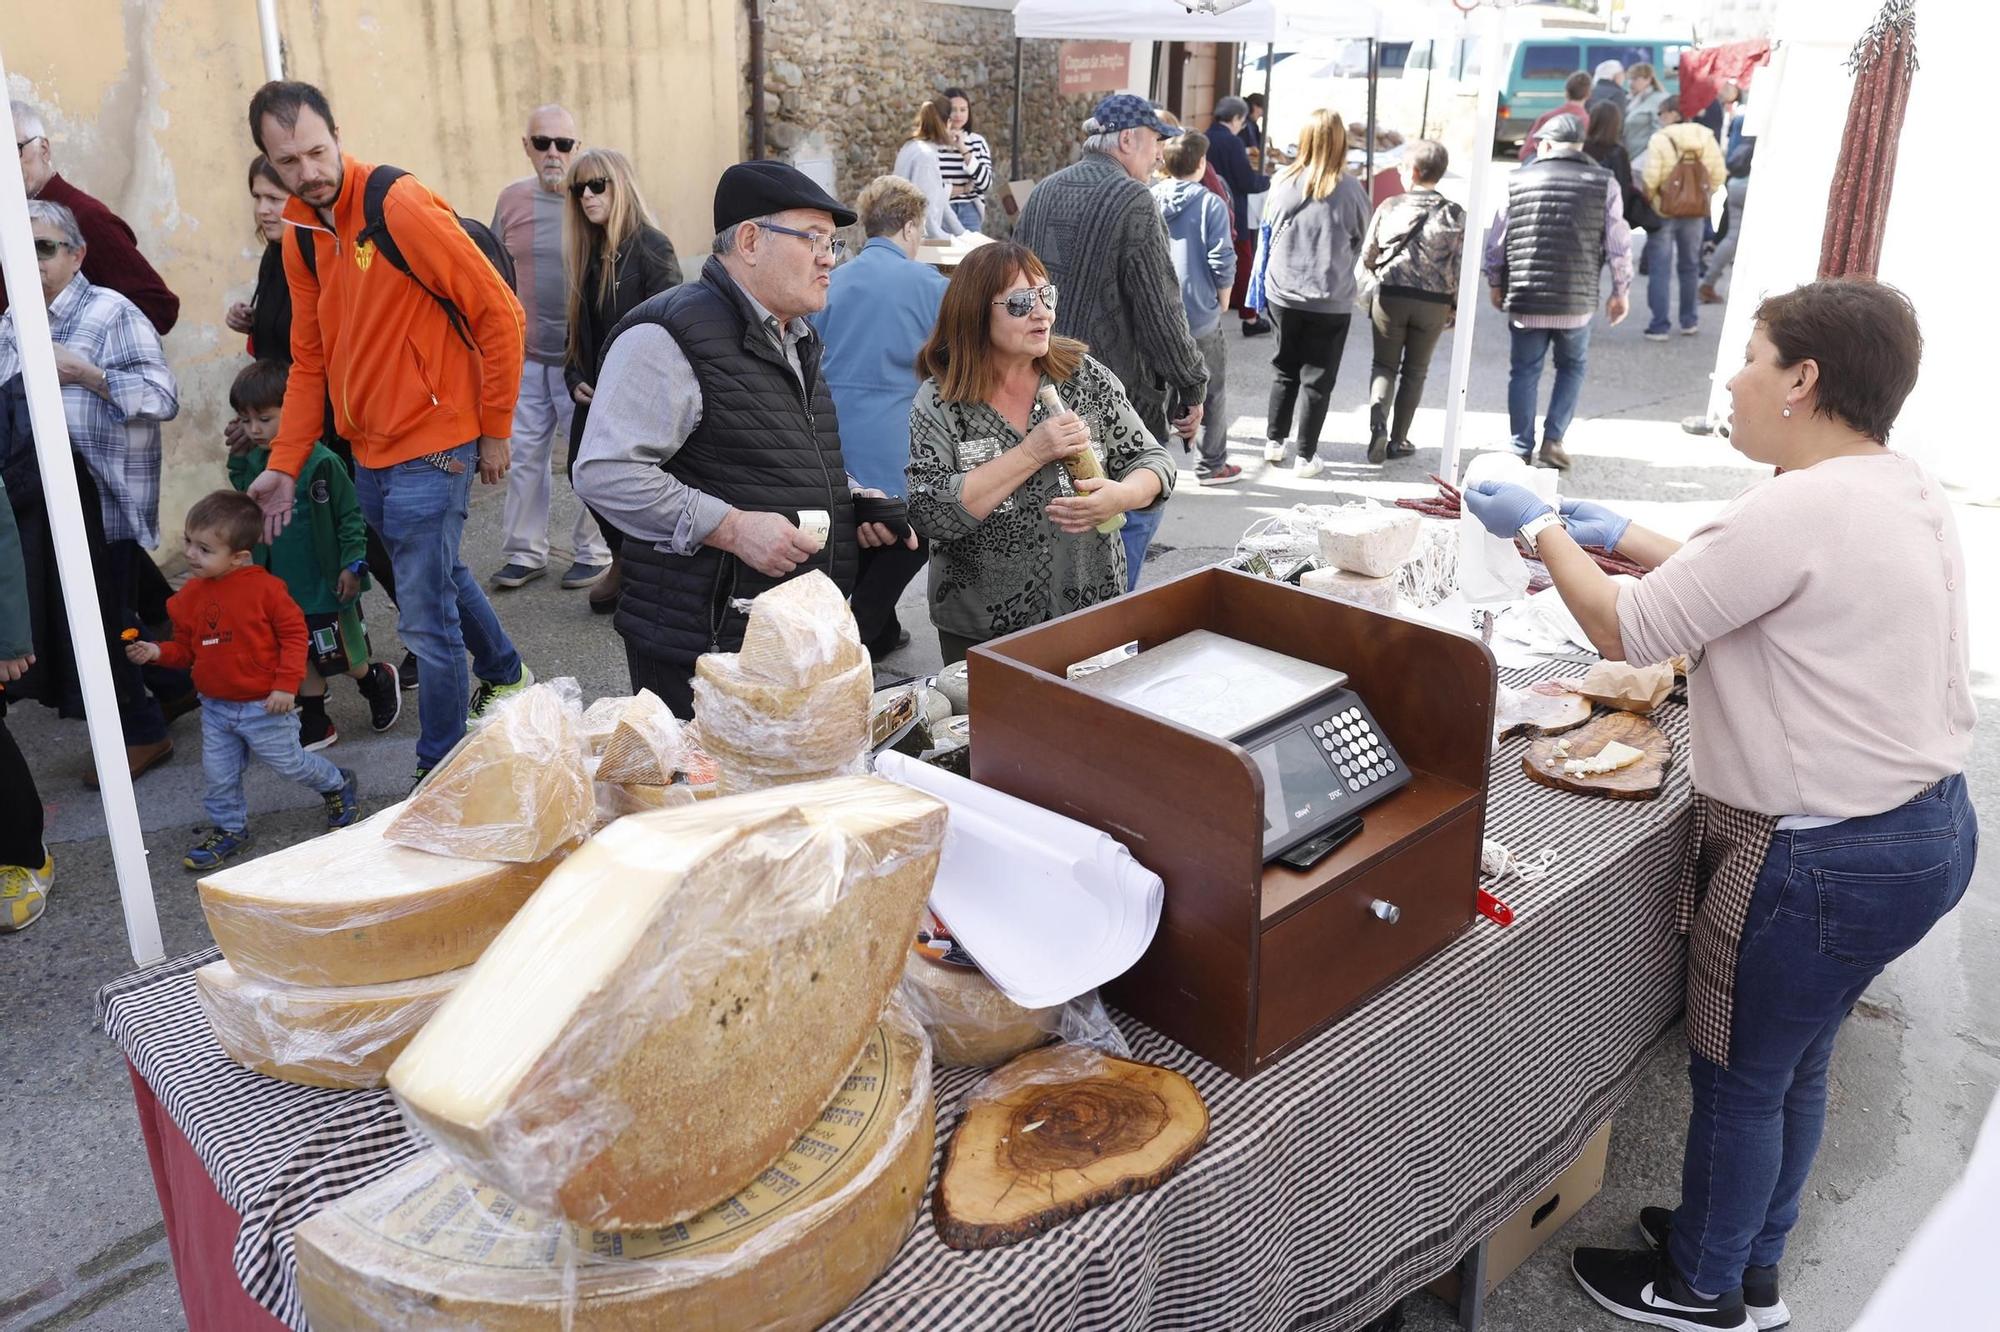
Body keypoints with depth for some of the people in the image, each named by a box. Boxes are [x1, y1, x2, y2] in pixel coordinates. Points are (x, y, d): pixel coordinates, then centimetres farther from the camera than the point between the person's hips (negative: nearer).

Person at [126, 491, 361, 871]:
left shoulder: (263, 587, -18)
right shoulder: (190, 596, 0)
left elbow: (294, 632, -14)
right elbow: (185, 647, 11)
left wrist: (286, 685, -18)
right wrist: (157, 652, -10)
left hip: (263, 706, -5)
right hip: (216, 708, 5)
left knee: (288, 762, 9)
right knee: (218, 775, 10)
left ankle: (338, 786, 35)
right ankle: (229, 830, 31)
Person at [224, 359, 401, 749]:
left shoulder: (320, 462, -20)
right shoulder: (253, 462, 1)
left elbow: (350, 515, -13)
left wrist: (353, 563, -15)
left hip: (325, 585, -6)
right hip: (281, 586, 6)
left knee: (346, 657, 8)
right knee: (305, 658, 14)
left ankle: (379, 682, 37)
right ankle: (314, 724, 25)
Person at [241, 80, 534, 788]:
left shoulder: (402, 208, -15)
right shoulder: (301, 237, 8)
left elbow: (499, 313, -14)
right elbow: (310, 361, 13)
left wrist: (494, 431, -9)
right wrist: (284, 464, 6)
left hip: (431, 450, -8)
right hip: (369, 453, 8)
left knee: (427, 619, -4)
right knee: (437, 574, 25)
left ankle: (439, 768, 12)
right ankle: (505, 675, 49)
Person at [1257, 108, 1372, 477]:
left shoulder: (1283, 183, -9)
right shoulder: (1351, 190, -12)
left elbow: (1268, 233, 4)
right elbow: (1359, 242, 2)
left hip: (1282, 294, 2)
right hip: (1331, 301, -2)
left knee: (1285, 369, 20)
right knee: (1318, 378, 9)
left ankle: (1274, 440, 27)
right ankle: (1306, 457, 14)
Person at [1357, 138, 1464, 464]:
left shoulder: (1390, 207, -3)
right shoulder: (1455, 215, -4)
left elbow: (1367, 256, 3)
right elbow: (1461, 266, -6)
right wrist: (1456, 307, 6)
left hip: (1390, 297, 0)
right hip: (1433, 303, 0)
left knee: (1385, 365, 12)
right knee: (1414, 371, 14)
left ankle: (1377, 422, -14)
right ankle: (1398, 440, 17)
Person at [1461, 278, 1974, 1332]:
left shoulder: (1799, 510, -25)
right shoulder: (1908, 494, 4)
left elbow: (1627, 632, -17)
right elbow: (1745, 586, 15)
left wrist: (1541, 530, -4)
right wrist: (1622, 538, 15)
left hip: (1821, 863, -9)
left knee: (1738, 1077, 12)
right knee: (1793, 1065, 24)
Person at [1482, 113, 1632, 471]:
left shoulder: (1518, 180, 2)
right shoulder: (1604, 183, 1)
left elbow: (1496, 240, 6)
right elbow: (1618, 244, 1)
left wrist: (1496, 283, 20)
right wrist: (1620, 291, 12)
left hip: (1525, 298, 0)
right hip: (1576, 300, 0)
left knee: (1524, 372, 10)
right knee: (1572, 367, 18)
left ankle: (1521, 449, 10)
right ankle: (1553, 439, 8)